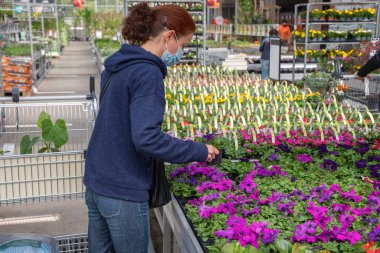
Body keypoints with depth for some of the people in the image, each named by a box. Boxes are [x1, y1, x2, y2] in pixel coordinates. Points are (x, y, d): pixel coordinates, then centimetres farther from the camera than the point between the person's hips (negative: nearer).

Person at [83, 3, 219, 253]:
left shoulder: (117, 66, 9)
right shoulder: (147, 73, -19)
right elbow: (145, 137, -27)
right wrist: (198, 151, -17)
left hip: (95, 182, 8)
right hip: (123, 193, -8)